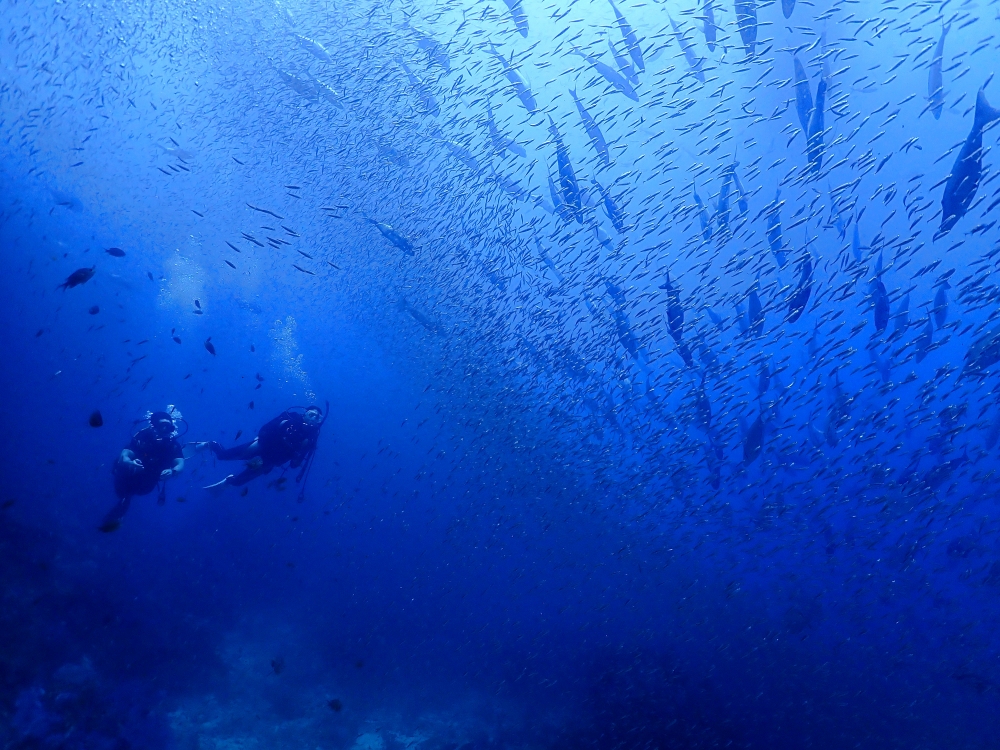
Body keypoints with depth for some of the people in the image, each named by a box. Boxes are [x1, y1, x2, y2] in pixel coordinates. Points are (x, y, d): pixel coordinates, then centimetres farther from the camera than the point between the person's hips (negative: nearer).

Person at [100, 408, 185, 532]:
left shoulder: (173, 444, -23)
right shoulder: (142, 436, -27)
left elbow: (180, 465, -34)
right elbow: (123, 456, -35)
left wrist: (172, 471, -57)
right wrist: (130, 463, -58)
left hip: (146, 484, 2)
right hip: (130, 478, -2)